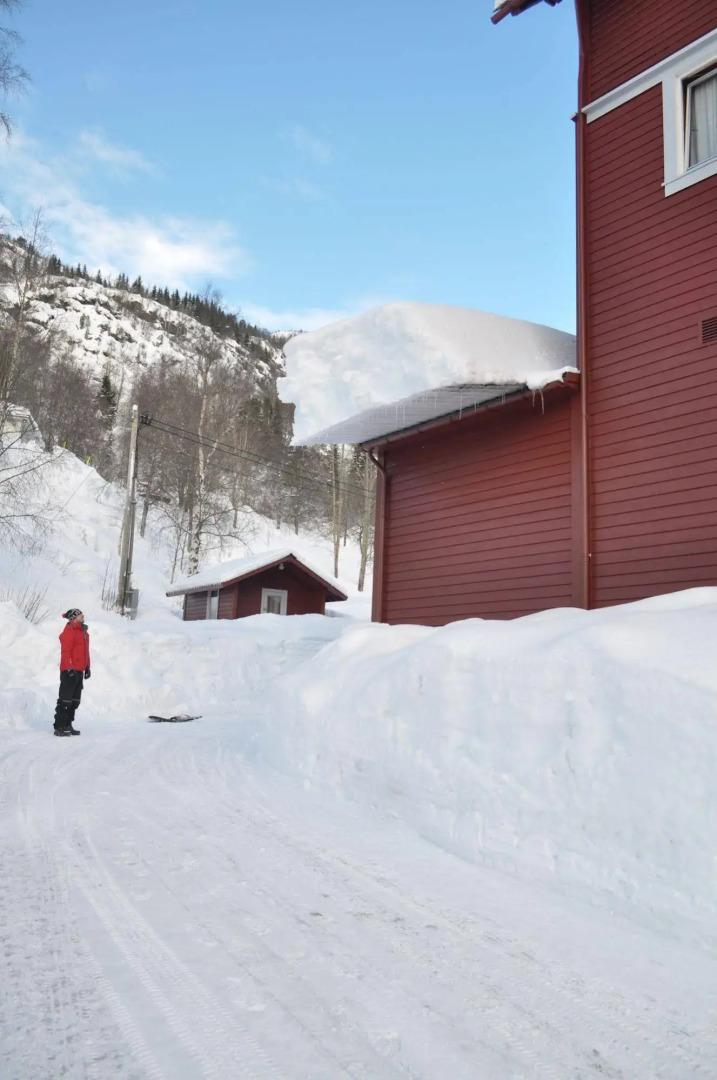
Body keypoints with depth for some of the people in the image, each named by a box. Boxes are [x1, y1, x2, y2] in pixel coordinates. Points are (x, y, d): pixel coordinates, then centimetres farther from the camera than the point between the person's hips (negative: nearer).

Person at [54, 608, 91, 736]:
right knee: (65, 700, -6)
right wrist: (70, 668, -24)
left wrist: (87, 667, 20)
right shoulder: (69, 631, -13)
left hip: (79, 671, 9)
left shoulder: (83, 632, 16)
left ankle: (67, 725, 21)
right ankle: (59, 727, -1)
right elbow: (65, 652, -19)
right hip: (69, 671, -9)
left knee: (75, 701, 13)